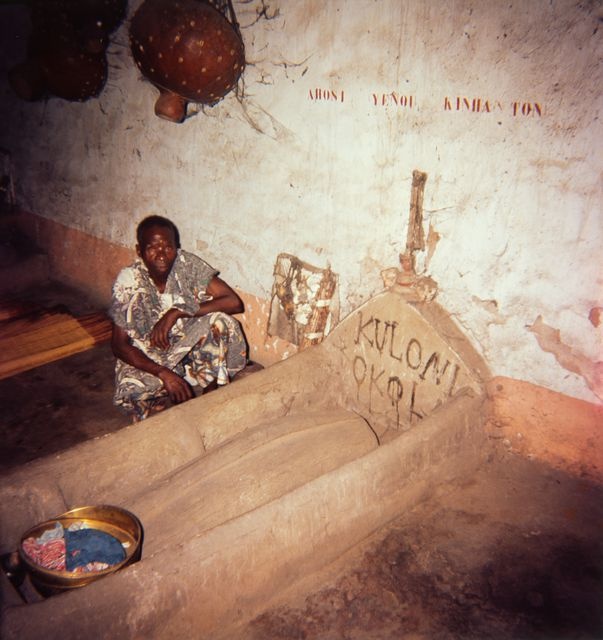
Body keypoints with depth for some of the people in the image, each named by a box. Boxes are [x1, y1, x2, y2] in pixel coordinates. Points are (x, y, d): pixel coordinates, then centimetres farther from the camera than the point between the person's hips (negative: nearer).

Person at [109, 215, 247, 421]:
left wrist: (177, 312, -28)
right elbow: (119, 345, -15)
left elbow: (234, 302, -21)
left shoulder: (188, 265, -14)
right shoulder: (129, 281, -17)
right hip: (147, 359, -1)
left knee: (220, 320, -27)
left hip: (188, 349, 1)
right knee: (131, 391, -32)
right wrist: (163, 373, -29)